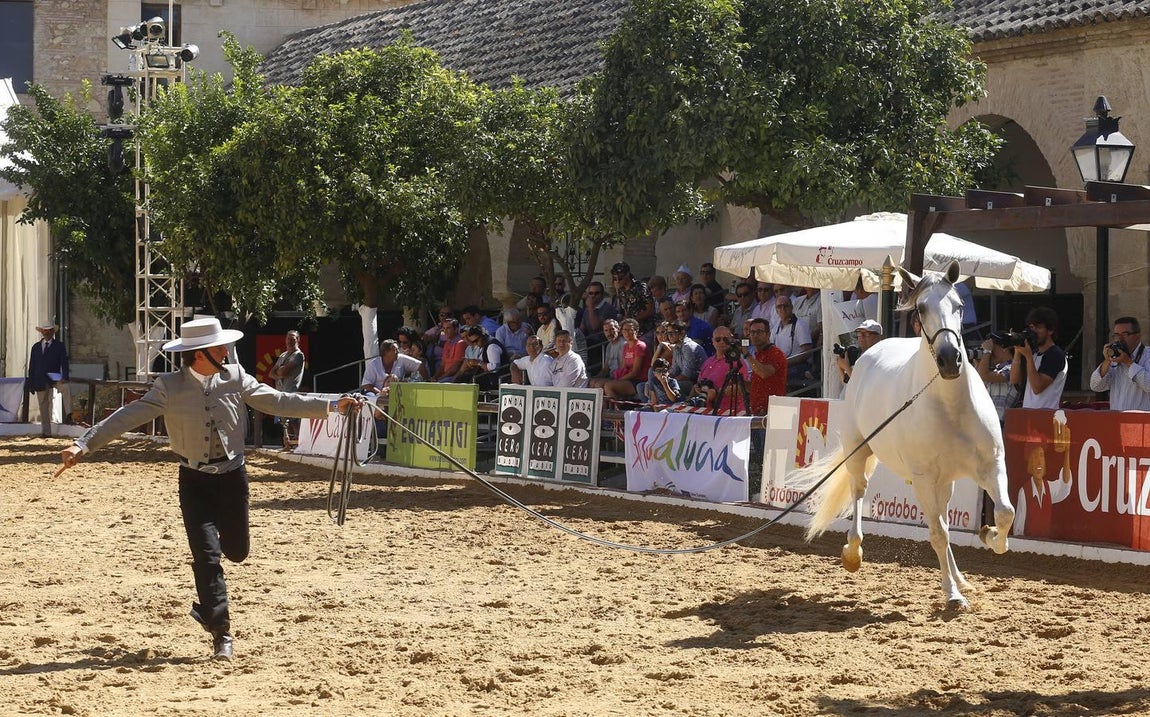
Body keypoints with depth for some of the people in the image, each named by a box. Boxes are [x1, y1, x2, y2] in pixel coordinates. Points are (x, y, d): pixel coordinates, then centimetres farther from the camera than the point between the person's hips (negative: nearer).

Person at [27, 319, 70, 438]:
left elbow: (64, 362, -5)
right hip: (40, 381, 3)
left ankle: (69, 415, -35)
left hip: (55, 378, -3)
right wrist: (31, 384, 6)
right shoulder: (36, 347, 14)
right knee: (43, 407, 2)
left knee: (66, 388, -34)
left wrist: (64, 377, -21)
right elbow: (32, 366, 14)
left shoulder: (59, 345, 5)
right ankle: (46, 432, 7)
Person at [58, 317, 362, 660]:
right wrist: (84, 445, -24)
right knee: (208, 555, -9)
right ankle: (221, 634, 0)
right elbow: (127, 417, -14)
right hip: (195, 481, -3)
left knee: (236, 551, 11)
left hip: (233, 477, 3)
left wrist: (333, 405, -7)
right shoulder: (169, 387, -11)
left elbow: (279, 402, -1)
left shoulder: (235, 378, -2)